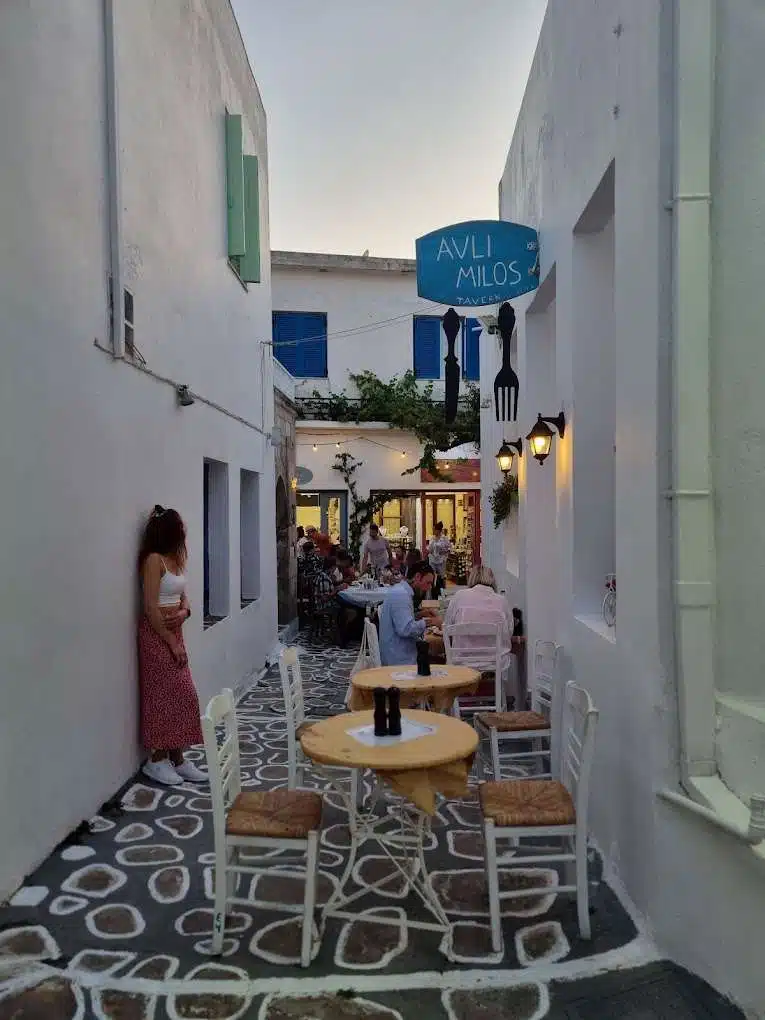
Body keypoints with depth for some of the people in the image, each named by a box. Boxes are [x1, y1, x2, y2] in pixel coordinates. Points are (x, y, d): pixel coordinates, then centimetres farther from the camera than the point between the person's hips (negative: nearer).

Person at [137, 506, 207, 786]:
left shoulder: (174, 558, 11)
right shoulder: (154, 559, -16)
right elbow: (150, 607, -20)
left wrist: (184, 612, -7)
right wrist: (172, 643, -17)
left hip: (173, 632, 9)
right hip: (156, 634, -9)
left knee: (181, 697, 10)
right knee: (163, 697, -1)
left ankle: (177, 758, 19)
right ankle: (156, 760, 13)